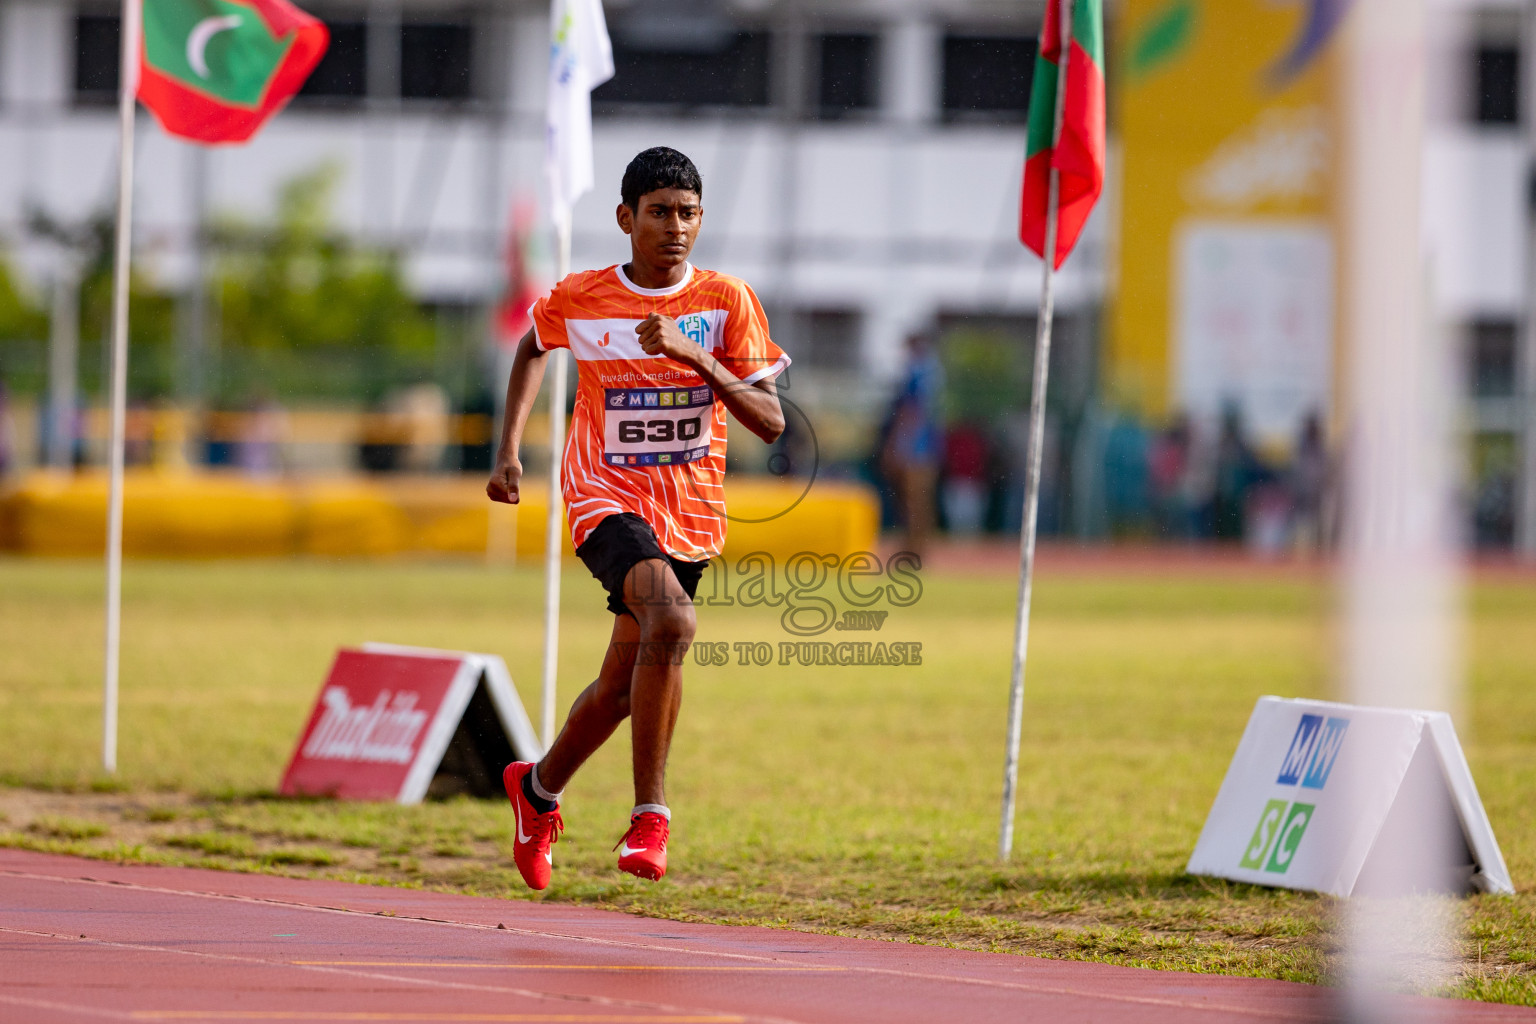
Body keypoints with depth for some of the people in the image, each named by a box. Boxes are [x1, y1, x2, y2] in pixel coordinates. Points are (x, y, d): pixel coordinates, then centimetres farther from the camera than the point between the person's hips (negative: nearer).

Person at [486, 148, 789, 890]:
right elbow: (533, 348, 21)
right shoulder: (578, 300, -3)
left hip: (691, 514, 3)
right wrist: (508, 449, 12)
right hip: (606, 501, -3)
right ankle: (651, 812, -22)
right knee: (672, 620, -31)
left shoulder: (726, 302, -4)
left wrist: (695, 357, -22)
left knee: (622, 685, 12)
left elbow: (771, 423, -9)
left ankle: (538, 788, 42)